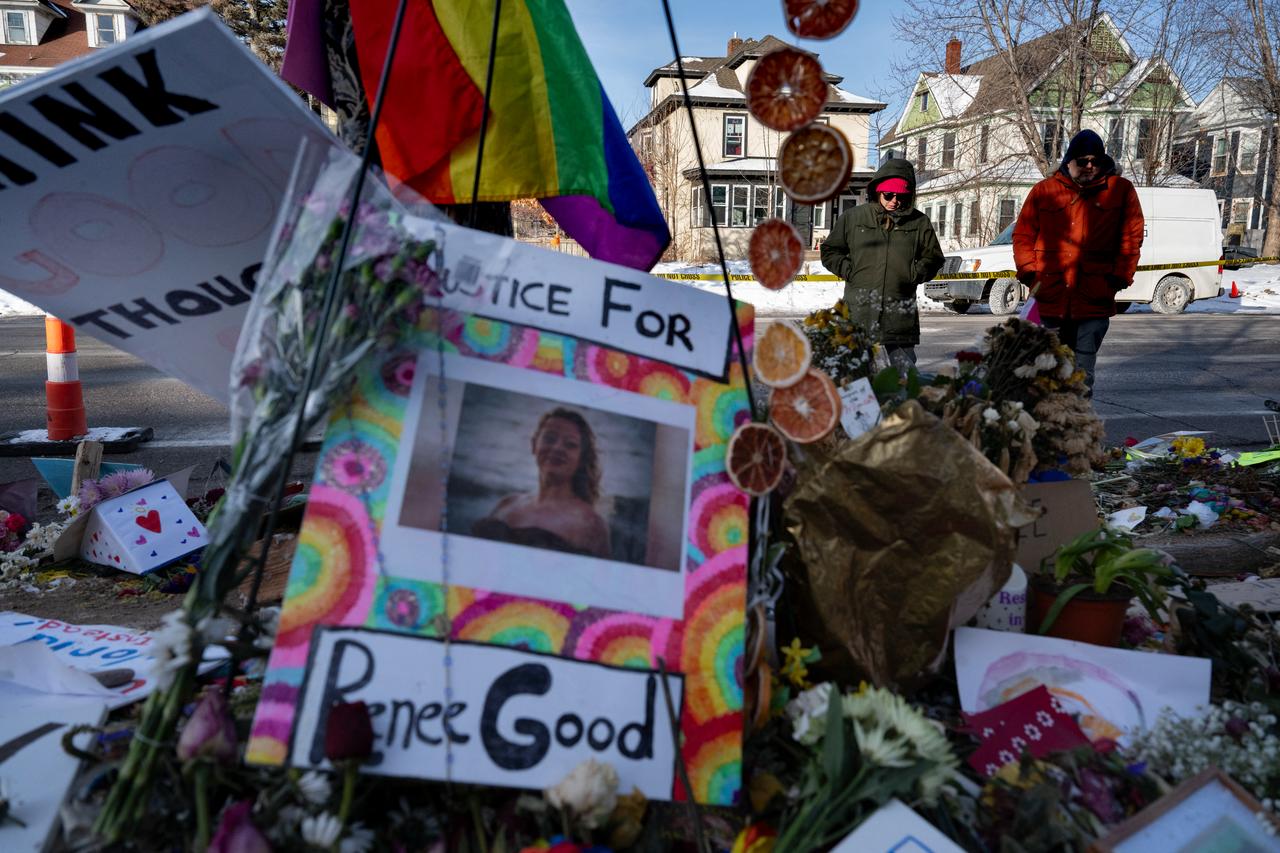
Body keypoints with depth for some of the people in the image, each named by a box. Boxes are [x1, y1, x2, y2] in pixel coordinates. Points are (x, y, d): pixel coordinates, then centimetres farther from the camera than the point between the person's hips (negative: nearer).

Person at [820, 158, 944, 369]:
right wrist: (850, 271, 0)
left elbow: (933, 257, 19)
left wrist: (914, 274, 1)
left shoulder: (919, 223, 9)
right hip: (859, 313, -1)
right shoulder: (852, 217, 6)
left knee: (904, 367, 2)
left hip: (901, 317, 1)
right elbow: (830, 251, 14)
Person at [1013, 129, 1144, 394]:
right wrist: (1028, 272, 0)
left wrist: (1119, 277, -4)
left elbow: (1131, 238, 6)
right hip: (1050, 301, 1)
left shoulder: (1121, 190, 6)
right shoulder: (1044, 190, 8)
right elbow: (1023, 235, 11)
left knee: (1082, 373, 3)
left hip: (1094, 303, -1)